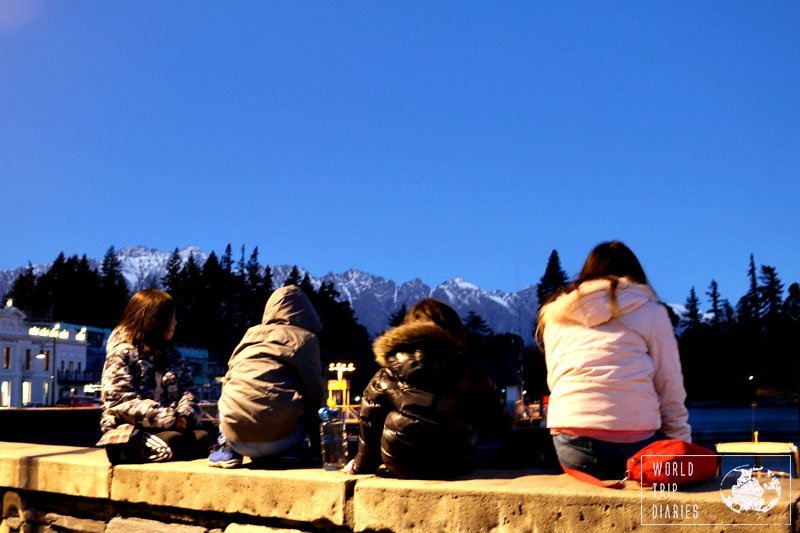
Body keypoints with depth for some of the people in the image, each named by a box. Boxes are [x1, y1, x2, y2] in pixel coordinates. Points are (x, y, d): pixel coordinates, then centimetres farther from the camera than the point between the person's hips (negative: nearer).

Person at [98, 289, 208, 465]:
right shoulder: (121, 353, -3)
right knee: (175, 441, -34)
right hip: (129, 430, -6)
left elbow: (187, 389, 9)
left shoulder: (172, 355, 17)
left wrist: (184, 415, -15)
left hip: (167, 427, 6)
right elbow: (122, 402, -14)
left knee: (202, 437, -24)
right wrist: (168, 419, -20)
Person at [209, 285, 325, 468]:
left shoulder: (250, 334, 18)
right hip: (277, 439, -3)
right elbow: (315, 393, 7)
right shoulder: (305, 338, 7)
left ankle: (227, 448, 13)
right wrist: (317, 442, 21)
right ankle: (290, 451, 4)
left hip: (235, 438, 4)